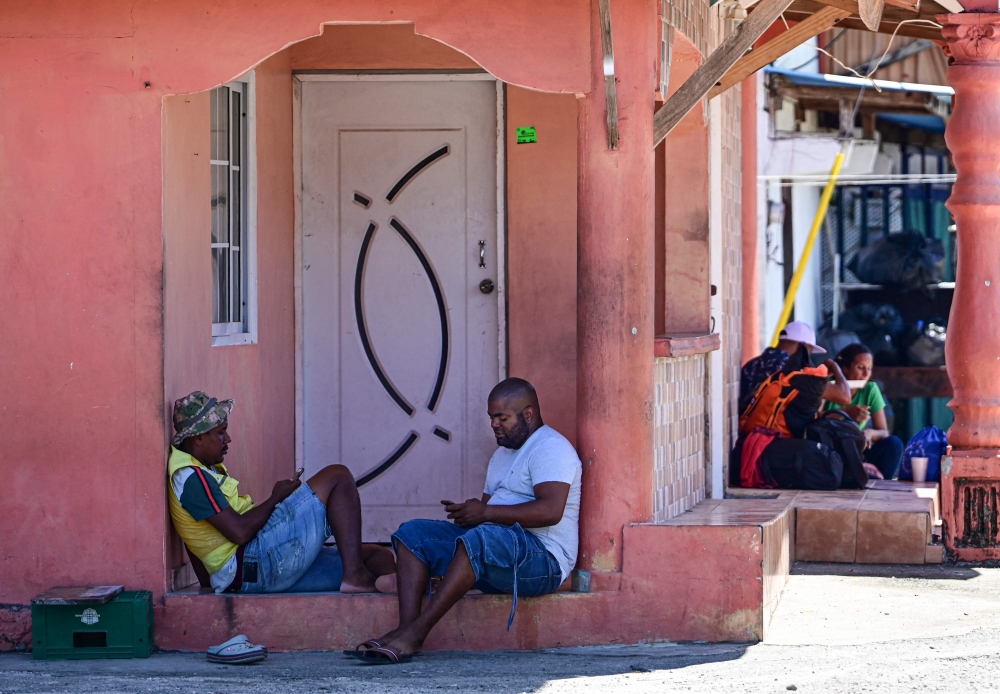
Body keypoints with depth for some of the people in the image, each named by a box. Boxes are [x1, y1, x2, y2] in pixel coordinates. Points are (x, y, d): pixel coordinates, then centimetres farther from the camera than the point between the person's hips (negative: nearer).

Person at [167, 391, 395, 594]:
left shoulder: (203, 471, 21)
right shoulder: (191, 477, -11)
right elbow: (239, 532, -19)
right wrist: (276, 498, -5)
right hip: (257, 561, -10)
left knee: (379, 558, 5)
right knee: (337, 477, -9)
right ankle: (355, 577, -17)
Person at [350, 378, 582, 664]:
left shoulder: (550, 447, -6)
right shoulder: (503, 455, 26)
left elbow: (551, 510, -21)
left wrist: (486, 513, -18)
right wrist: (466, 512, -2)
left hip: (543, 559, -10)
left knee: (481, 538, -40)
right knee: (413, 533, -3)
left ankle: (415, 633, -41)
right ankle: (406, 627, -26)